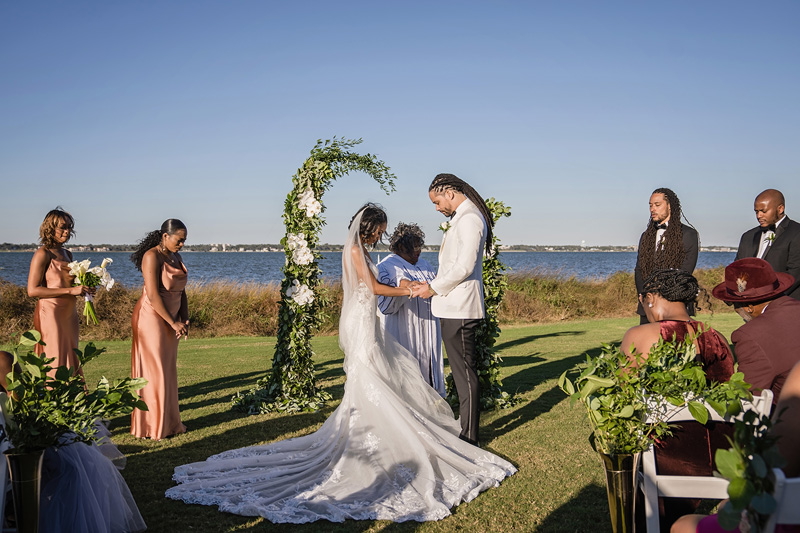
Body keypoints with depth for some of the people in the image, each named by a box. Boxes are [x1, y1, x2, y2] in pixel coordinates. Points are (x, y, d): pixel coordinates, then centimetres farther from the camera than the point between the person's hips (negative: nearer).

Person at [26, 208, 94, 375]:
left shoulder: (67, 254, 14)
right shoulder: (43, 254, -8)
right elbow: (32, 290, -16)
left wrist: (83, 287, 5)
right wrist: (70, 290, -18)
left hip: (69, 315, 8)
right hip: (50, 314, -8)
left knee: (71, 362, 8)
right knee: (54, 363, -6)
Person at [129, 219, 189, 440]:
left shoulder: (176, 258, 11)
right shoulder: (152, 257, -16)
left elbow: (181, 292, 12)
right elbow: (153, 295, -20)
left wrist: (184, 319, -1)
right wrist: (173, 323, -17)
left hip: (170, 320, 8)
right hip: (151, 318, -8)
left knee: (168, 371, 12)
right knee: (153, 372, -2)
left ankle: (168, 422, 21)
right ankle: (151, 427, 6)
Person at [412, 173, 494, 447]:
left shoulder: (469, 219, -15)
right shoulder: (460, 218, 18)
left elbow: (464, 267, -21)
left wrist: (434, 288, -11)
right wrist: (434, 284, 13)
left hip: (460, 310, -10)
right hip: (453, 307, 10)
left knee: (465, 372, -5)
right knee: (462, 371, 16)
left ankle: (469, 438, 2)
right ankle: (465, 428, 26)